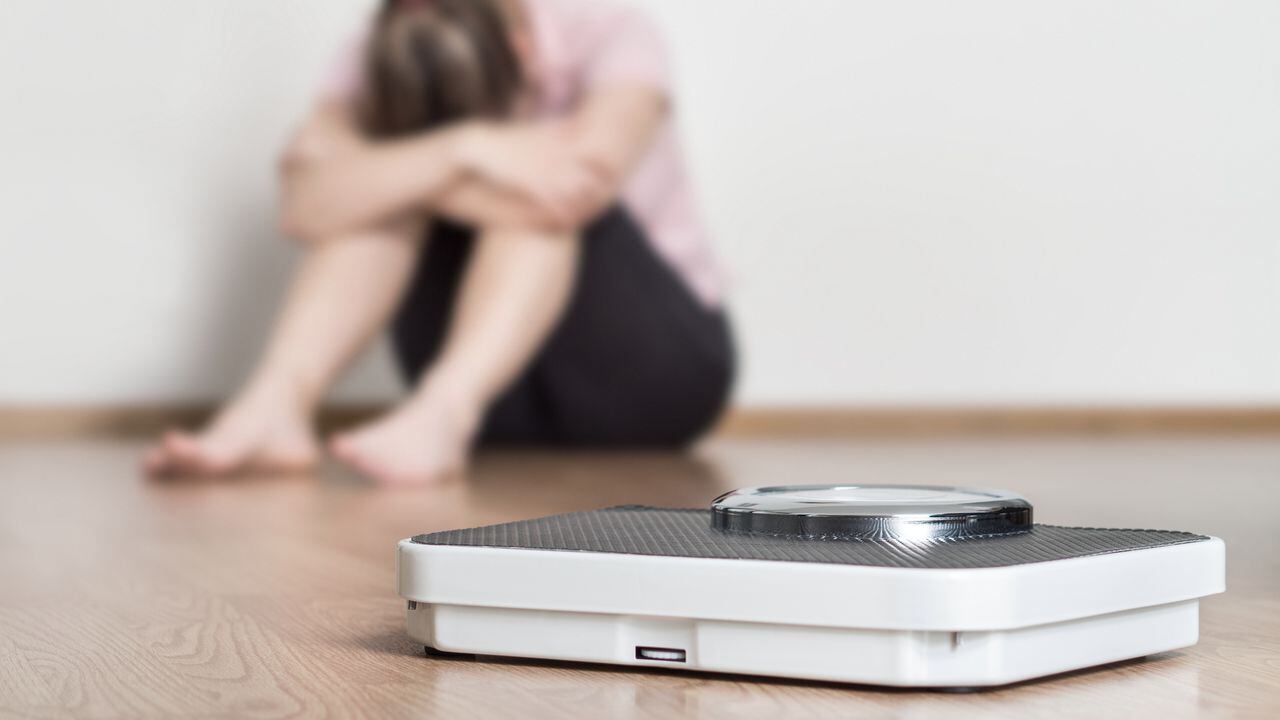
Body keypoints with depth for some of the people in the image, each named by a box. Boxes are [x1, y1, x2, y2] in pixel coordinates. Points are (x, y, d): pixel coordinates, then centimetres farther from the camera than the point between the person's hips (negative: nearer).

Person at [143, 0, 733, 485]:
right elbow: (304, 206, -30)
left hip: (660, 369, -2)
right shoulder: (386, 66, -11)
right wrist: (459, 151, -40)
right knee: (393, 191, -22)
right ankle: (276, 404, -35)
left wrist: (389, 174, -31)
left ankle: (439, 417, -46)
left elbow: (578, 193, -37)